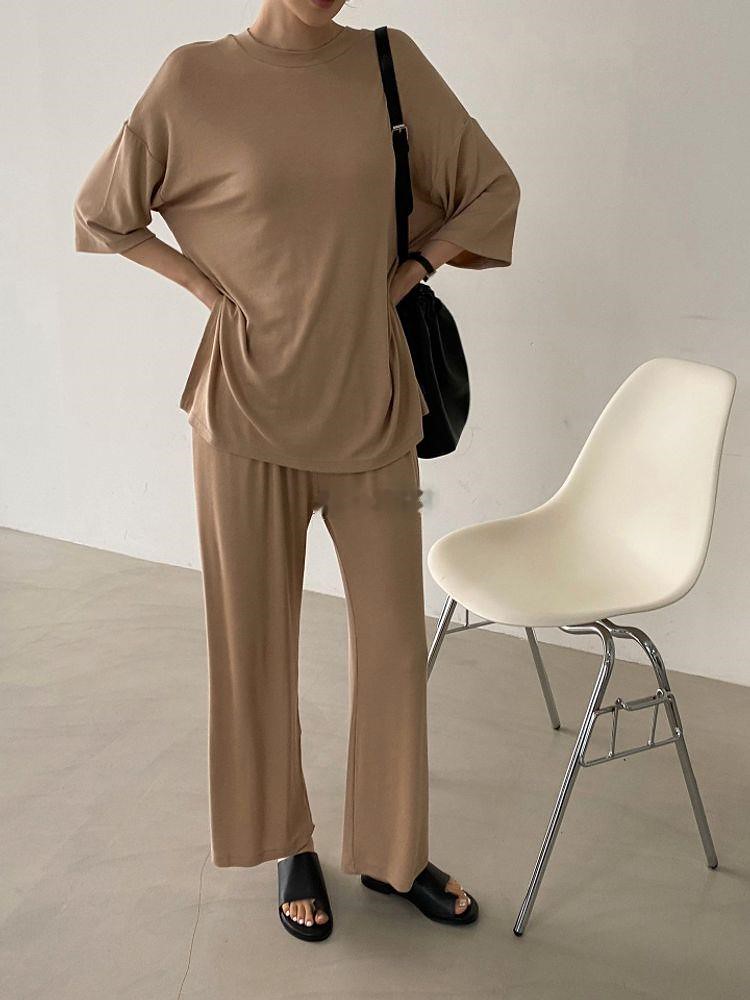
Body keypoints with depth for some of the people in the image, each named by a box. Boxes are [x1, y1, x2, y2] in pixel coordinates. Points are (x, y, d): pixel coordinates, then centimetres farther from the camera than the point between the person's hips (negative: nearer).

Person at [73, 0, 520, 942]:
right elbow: (100, 214, 8)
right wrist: (206, 285, -3)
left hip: (370, 405, 3)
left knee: (395, 635, 8)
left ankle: (392, 853, 30)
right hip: (250, 406, -2)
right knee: (257, 640, 9)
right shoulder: (196, 76, -4)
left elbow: (492, 190, 12)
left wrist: (404, 273, 1)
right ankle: (290, 848, 32)